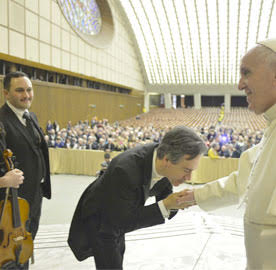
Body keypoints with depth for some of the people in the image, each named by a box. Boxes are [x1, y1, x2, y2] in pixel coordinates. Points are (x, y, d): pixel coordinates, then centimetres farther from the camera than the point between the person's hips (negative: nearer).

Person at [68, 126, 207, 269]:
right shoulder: (125, 169, -43)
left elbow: (164, 196, -7)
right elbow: (123, 223, -34)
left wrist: (177, 201, -30)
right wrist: (165, 205, -40)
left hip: (118, 220, 7)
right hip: (99, 224, -7)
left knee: (118, 257, 27)